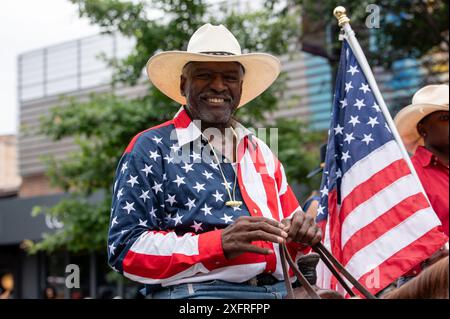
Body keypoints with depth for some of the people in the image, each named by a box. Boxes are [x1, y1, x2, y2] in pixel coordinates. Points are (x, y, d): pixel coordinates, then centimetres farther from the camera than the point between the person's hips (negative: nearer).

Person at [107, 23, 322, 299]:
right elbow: (126, 250, -5)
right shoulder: (151, 149, 5)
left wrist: (300, 234, 2)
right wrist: (219, 244, -15)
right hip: (195, 291, -5)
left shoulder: (261, 153, 21)